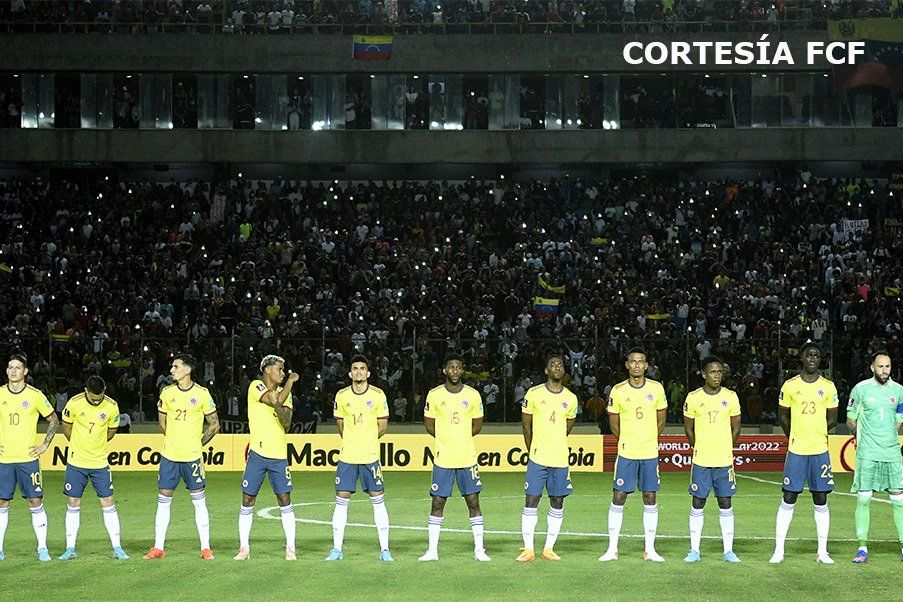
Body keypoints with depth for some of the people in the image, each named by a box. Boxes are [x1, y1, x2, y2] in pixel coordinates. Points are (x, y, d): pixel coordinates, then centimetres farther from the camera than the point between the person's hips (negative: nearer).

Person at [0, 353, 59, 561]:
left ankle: (42, 548, 6)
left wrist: (44, 445, 1)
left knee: (36, 502, -2)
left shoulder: (35, 395, -3)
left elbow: (54, 421, 8)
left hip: (28, 458, -2)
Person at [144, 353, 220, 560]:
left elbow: (214, 425, 2)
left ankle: (205, 548, 7)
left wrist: (197, 444, 3)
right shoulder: (167, 392, 3)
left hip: (192, 456, -3)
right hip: (169, 456, 3)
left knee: (199, 501, 1)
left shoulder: (202, 394, -5)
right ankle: (158, 548, 11)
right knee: (163, 500, 5)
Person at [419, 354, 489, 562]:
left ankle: (479, 549, 8)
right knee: (437, 503, 2)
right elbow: (429, 424, 7)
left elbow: (478, 424, 10)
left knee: (473, 501, 2)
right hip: (443, 458, 0)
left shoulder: (473, 395, 1)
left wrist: (461, 439, 4)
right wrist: (446, 440, 5)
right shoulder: (434, 395, -1)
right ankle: (432, 550, 9)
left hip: (467, 458, 1)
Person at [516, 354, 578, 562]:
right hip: (538, 459, -3)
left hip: (560, 460, 3)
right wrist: (533, 451, 8)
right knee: (531, 501, -5)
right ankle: (528, 549, 0)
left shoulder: (571, 399, 6)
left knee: (557, 504, 5)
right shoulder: (534, 394, -2)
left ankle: (549, 549, 13)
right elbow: (526, 425, 5)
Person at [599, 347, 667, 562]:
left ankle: (650, 549, 12)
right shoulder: (618, 391, -3)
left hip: (650, 453, 1)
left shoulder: (656, 388, 0)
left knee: (650, 499, 4)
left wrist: (648, 440, 8)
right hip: (626, 454, -1)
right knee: (618, 497, -3)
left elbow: (661, 420, 10)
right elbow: (613, 424, 7)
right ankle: (612, 549, 4)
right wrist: (627, 441, 8)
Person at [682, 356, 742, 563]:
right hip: (701, 461, -1)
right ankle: (694, 550, 9)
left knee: (725, 504, 4)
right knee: (697, 504, 2)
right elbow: (689, 429, 7)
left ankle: (728, 550, 9)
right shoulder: (693, 398, -2)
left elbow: (736, 428, 9)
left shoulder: (731, 397, 1)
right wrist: (699, 450, 9)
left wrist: (724, 450, 9)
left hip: (724, 460, 1)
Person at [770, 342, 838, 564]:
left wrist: (815, 433, 4)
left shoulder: (828, 387, 3)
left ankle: (822, 551, 12)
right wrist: (795, 436, 7)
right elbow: (783, 415, 11)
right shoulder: (790, 385, 1)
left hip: (820, 450, 1)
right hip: (796, 451, -1)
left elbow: (832, 419, 9)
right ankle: (778, 550, 4)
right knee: (788, 500, -1)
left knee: (821, 501, 5)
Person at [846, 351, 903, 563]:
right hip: (867, 454, -2)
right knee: (863, 499, -3)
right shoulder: (860, 389, -1)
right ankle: (862, 548, 4)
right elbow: (850, 420, 8)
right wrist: (863, 438, 9)